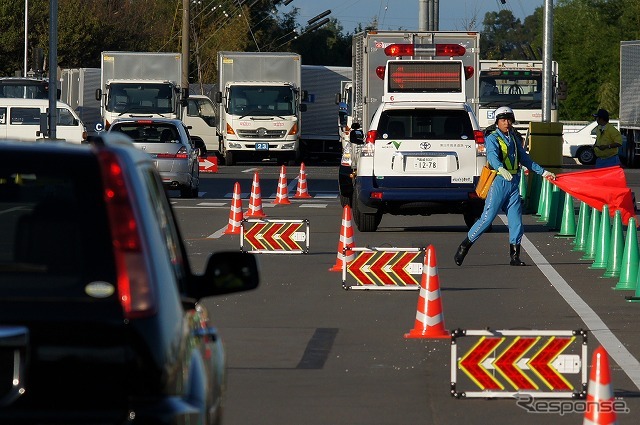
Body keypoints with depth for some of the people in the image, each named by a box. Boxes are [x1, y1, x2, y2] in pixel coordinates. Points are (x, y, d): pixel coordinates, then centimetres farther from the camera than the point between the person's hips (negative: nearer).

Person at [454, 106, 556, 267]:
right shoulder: (492, 139, -6)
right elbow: (492, 156, -25)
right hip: (498, 182, -6)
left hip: (513, 183, 6)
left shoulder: (515, 139, 16)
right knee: (487, 218, -8)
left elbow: (525, 159, 25)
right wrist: (501, 169, -45)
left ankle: (515, 256, 7)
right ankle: (464, 246, 3)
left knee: (516, 221, 1)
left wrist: (543, 172, 23)